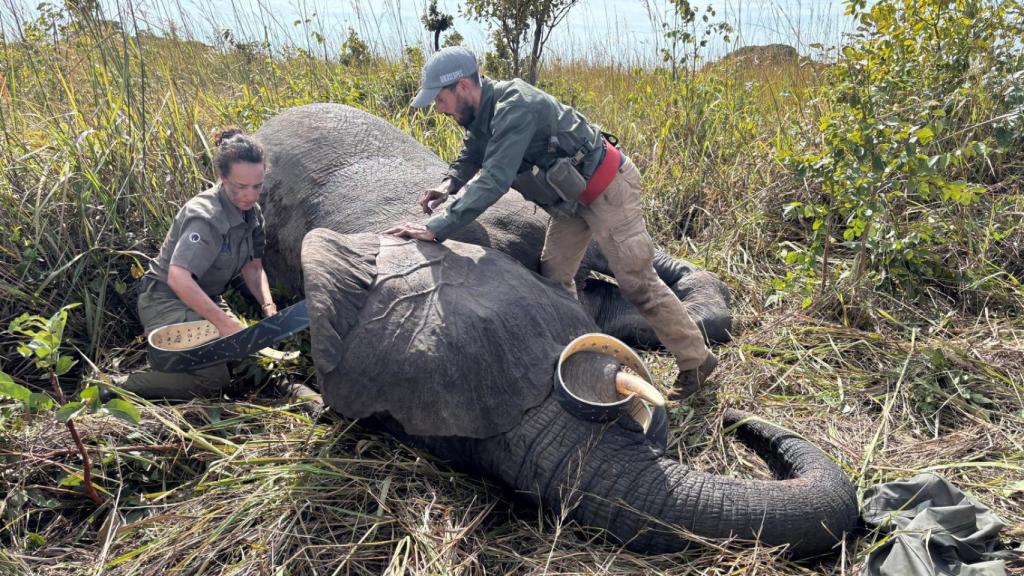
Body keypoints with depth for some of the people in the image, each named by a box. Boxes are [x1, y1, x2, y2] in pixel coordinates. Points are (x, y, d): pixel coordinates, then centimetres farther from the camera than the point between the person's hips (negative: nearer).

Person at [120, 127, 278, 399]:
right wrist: (223, 321, -36)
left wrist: (269, 307, -11)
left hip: (204, 299, 9)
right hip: (166, 299, -8)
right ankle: (121, 390, -5)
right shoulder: (206, 216, -28)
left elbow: (253, 267, 6)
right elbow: (178, 277, -37)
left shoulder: (251, 212, -1)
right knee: (213, 379, -19)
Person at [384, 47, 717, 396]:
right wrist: (450, 183, -6)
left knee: (637, 282, -5)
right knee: (554, 275, 10)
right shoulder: (481, 112, 0)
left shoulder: (514, 108, -29)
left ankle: (696, 361, 10)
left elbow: (494, 181, -36)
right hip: (572, 197, 9)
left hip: (606, 189, -9)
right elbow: (471, 157, 17)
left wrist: (436, 229, -37)